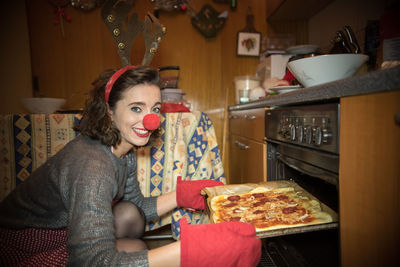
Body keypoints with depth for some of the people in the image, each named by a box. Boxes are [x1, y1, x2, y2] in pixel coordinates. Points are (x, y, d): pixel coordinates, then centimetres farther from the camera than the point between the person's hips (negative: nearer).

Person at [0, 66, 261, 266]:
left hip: (64, 229, 8)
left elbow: (138, 206, 4)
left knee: (130, 215, -6)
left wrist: (181, 195, -10)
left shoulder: (124, 153, -6)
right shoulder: (91, 165, -34)